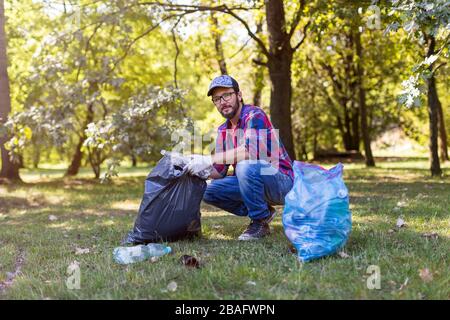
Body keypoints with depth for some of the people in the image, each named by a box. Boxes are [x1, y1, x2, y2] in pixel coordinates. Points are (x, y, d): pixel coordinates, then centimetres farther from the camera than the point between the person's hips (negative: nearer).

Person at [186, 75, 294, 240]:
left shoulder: (254, 115, -15)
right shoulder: (223, 131, 9)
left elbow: (250, 150, -33)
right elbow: (219, 172, 7)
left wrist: (208, 160, -33)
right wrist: (200, 167, -13)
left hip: (281, 181, -8)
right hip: (252, 181, 8)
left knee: (246, 165, -35)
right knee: (209, 192, -4)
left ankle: (260, 222, -14)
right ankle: (263, 212, 7)